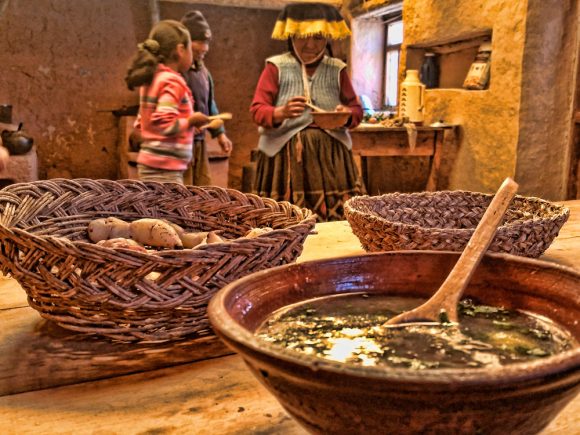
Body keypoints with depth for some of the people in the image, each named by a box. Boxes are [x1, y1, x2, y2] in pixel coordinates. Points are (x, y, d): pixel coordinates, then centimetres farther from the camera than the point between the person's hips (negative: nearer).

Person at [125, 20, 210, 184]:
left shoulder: (152, 79, 13)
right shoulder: (173, 81, -14)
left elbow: (140, 127, 18)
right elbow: (163, 124, -24)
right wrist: (191, 120, -9)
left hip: (150, 164, 10)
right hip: (164, 170, -10)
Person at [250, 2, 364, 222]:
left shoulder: (337, 69, 11)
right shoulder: (276, 67, 3)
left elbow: (357, 109, 14)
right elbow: (257, 110, -2)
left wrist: (347, 115, -10)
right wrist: (281, 113, -24)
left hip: (330, 156, 3)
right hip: (285, 156, -2)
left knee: (335, 218, -3)